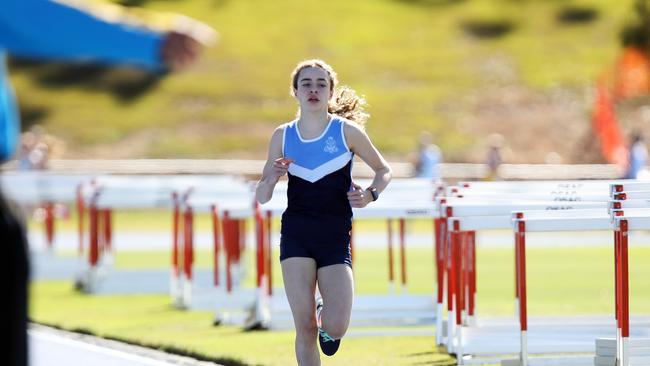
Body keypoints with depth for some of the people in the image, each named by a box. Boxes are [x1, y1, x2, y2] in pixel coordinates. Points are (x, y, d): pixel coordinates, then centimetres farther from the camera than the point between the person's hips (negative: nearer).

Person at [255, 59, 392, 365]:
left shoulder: (347, 131, -2)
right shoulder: (283, 136, 3)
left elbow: (383, 170, 11)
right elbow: (261, 198, 10)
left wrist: (370, 194, -10)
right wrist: (271, 180, -13)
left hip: (336, 236, -1)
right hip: (296, 233, 1)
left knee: (335, 328, -11)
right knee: (305, 329, -7)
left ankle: (325, 318, 26)